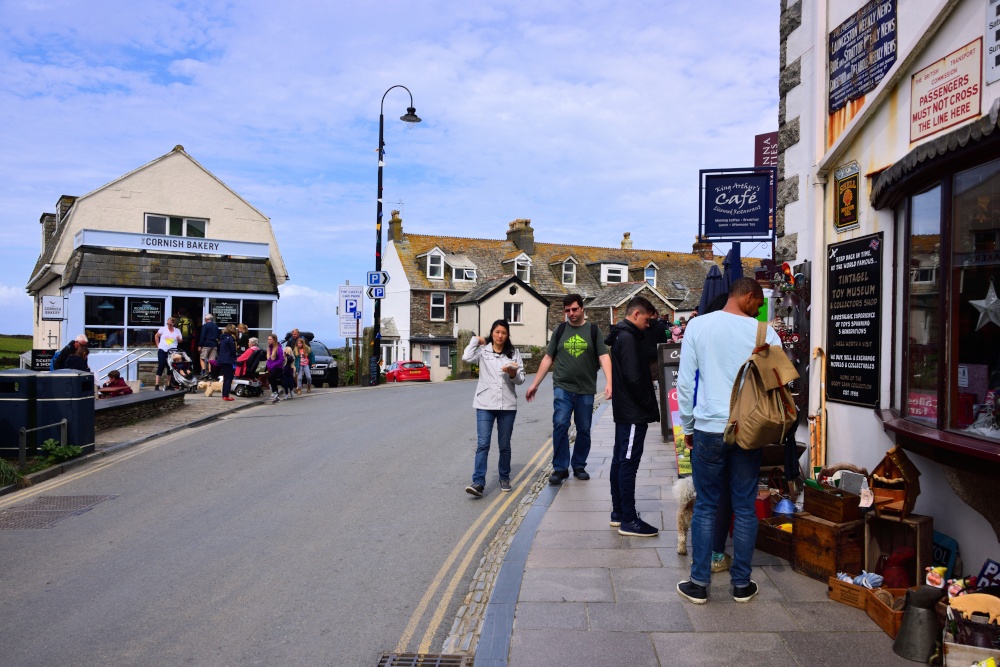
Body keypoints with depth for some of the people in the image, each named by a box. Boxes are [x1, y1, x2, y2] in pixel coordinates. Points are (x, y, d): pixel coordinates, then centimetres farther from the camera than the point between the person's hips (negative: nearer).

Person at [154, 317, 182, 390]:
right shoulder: (163, 329, 0)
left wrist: (179, 339, -13)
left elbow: (180, 341, 10)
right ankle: (157, 385, -5)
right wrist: (158, 346, 4)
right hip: (162, 350, -2)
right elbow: (156, 336, 9)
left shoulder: (177, 331, 5)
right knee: (161, 366, -6)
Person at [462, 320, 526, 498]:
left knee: (504, 445, 10)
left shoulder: (514, 353, 8)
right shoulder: (483, 351, 3)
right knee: (482, 444, -9)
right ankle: (478, 483, -11)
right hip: (485, 404, -2)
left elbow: (521, 379, 8)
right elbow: (467, 357, -18)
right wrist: (475, 340, -3)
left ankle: (504, 478, 28)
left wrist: (513, 374, -15)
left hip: (507, 405, 2)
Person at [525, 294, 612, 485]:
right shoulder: (560, 330, 8)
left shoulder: (593, 330, 3)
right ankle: (560, 468, -2)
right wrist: (535, 384, 9)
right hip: (562, 388, 0)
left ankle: (579, 466, 23)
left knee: (584, 430, 8)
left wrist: (609, 382, -19)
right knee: (560, 425, -11)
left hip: (586, 390, 0)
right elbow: (548, 358, 11)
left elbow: (604, 357, -4)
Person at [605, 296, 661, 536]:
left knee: (620, 460, 14)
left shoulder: (621, 336, 15)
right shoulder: (629, 338, -16)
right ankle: (629, 520, -1)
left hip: (625, 411, 11)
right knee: (628, 463, -6)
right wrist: (650, 405, -13)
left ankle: (618, 512, 23)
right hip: (634, 413, -11)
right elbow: (634, 378, -23)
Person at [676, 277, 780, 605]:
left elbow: (685, 383, -1)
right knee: (745, 508, 11)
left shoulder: (698, 325, -2)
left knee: (705, 507, 8)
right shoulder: (764, 332, -3)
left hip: (708, 429, 0)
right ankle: (741, 584, 20)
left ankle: (699, 584, 13)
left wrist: (687, 427, 9)